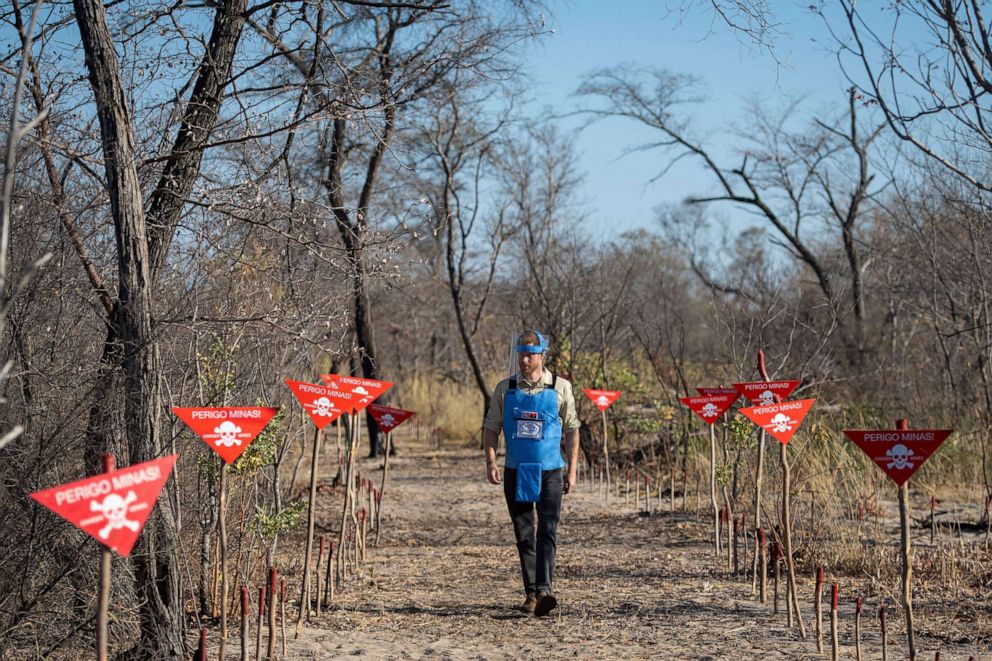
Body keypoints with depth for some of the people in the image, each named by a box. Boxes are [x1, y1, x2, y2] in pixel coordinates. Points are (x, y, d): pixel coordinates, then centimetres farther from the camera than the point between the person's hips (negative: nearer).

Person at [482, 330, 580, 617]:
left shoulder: (560, 388, 1)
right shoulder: (505, 388, 5)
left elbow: (571, 430, 6)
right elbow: (491, 427, 7)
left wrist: (572, 469, 1)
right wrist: (490, 461, -8)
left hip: (550, 471, -2)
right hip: (515, 472, 2)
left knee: (547, 530, -14)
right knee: (523, 535, 7)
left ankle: (544, 590, -22)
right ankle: (531, 593, 16)